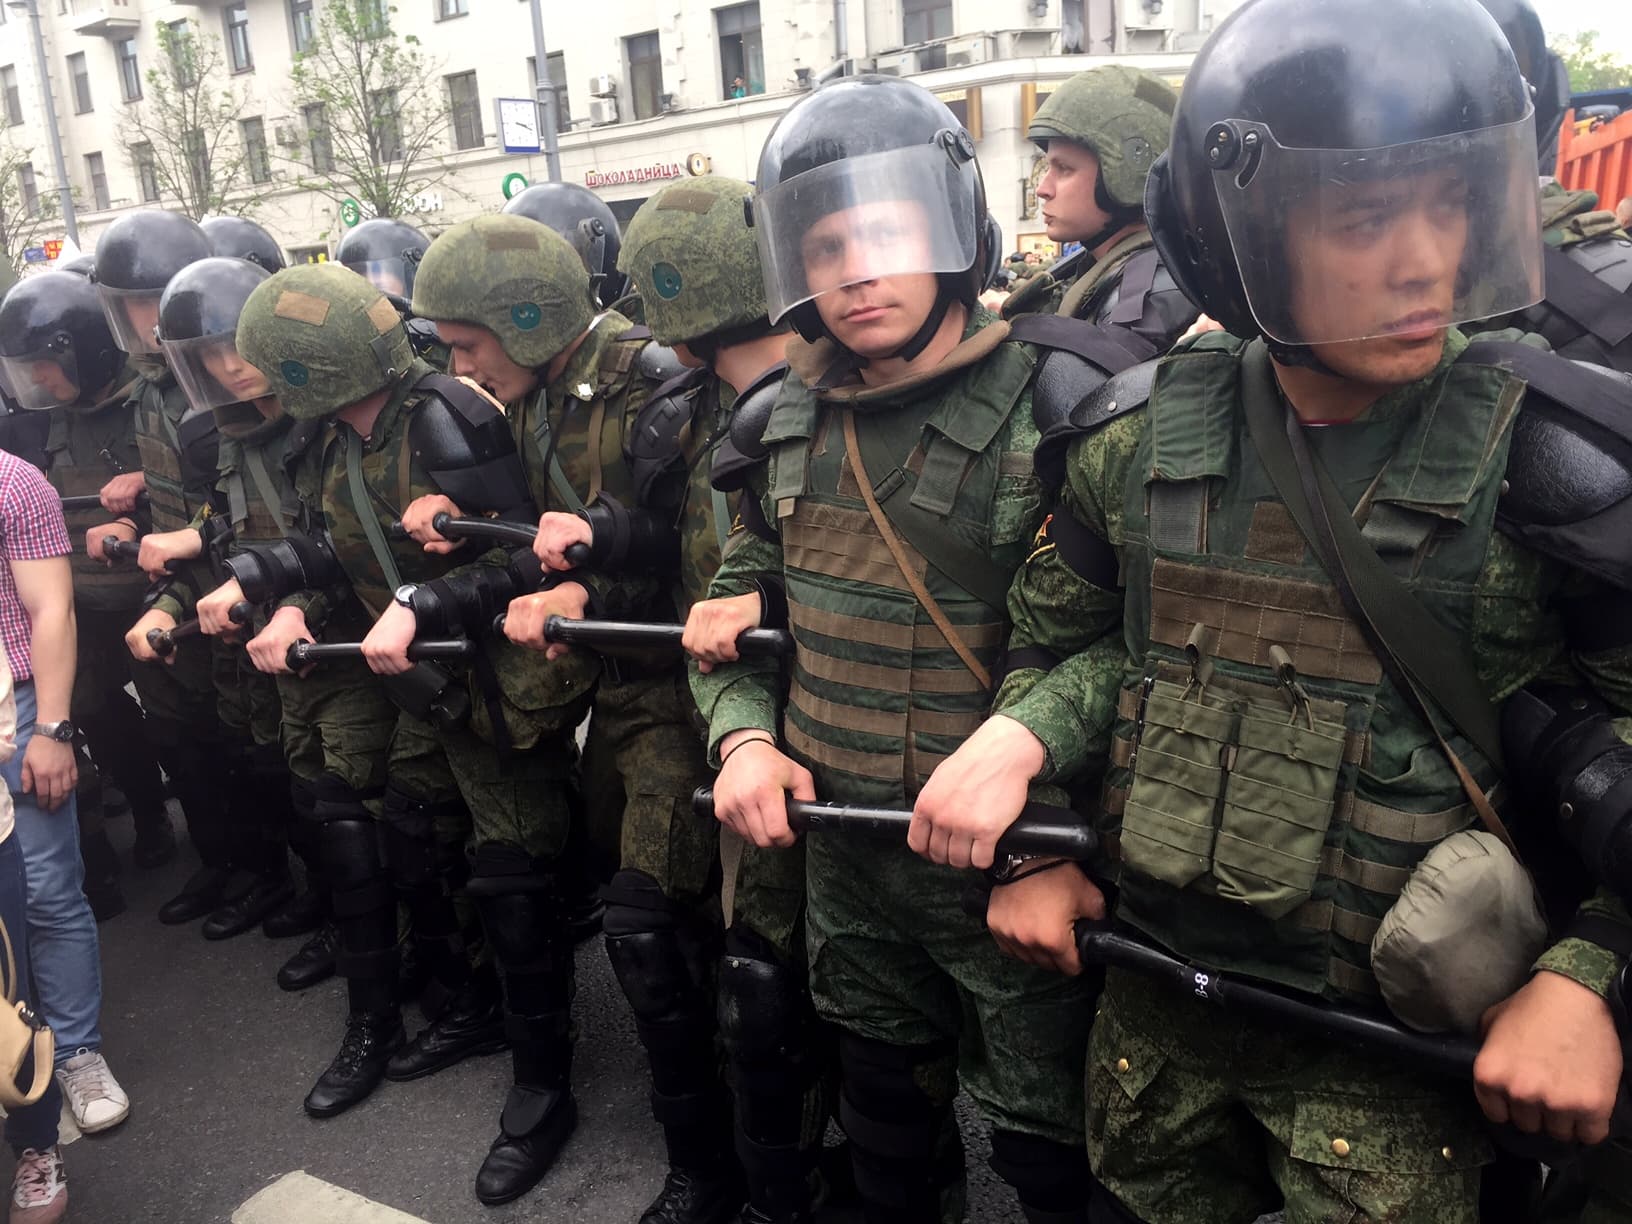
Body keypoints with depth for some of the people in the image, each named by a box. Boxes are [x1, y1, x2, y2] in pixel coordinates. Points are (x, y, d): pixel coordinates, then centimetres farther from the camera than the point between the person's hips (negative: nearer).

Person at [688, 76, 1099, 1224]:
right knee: (887, 1109, 26)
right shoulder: (793, 422, 3)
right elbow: (739, 603, 11)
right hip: (842, 855, 6)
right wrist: (743, 736, -4)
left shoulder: (1051, 404, -15)